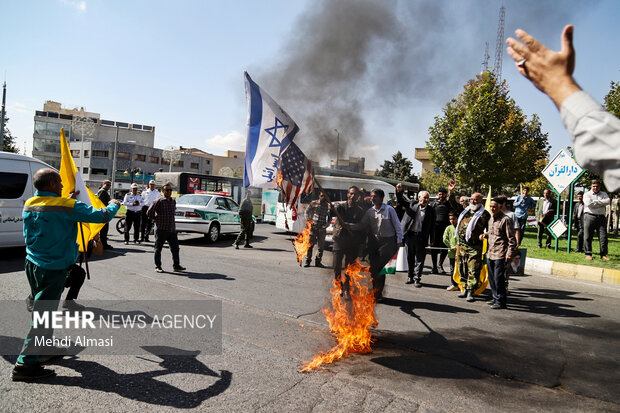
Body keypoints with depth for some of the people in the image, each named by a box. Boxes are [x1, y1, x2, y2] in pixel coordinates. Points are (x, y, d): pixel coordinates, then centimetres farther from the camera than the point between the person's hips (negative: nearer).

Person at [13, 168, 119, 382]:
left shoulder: (29, 205, 4)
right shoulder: (68, 206, -17)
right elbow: (102, 216, -14)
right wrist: (113, 205, 5)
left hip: (32, 265, 8)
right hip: (53, 268, -8)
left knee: (43, 308, 22)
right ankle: (25, 363, -3)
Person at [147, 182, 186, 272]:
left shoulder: (173, 201, 10)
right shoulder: (159, 202, -9)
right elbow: (149, 213, -6)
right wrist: (156, 219, 2)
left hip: (172, 229, 5)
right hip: (161, 230, -5)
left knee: (175, 248, 5)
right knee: (158, 249, 6)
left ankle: (176, 266, 13)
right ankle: (158, 267, 15)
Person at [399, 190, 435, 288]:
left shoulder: (431, 210, 3)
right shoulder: (412, 206, 3)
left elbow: (432, 226, 6)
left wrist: (432, 240, 6)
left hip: (422, 238, -1)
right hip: (410, 236, 1)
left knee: (419, 259, 1)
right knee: (410, 258, 12)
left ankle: (417, 279, 10)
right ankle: (411, 277, 27)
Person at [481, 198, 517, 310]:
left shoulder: (506, 220, -11)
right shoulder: (491, 219, 14)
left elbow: (511, 238, -12)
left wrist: (510, 253, -17)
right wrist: (486, 234, 8)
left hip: (500, 254, -8)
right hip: (490, 253, 8)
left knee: (498, 279, -6)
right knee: (492, 278, 14)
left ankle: (501, 301, 5)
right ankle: (495, 298, 27)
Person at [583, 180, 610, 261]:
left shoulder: (604, 194, 15)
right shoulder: (587, 194, 6)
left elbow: (607, 202, -6)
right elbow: (589, 204, -12)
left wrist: (596, 202, -6)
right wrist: (602, 202, -3)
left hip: (601, 217, 3)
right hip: (590, 216, -2)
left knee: (603, 237, -1)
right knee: (588, 237, -2)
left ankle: (603, 254, 7)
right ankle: (588, 254, 6)